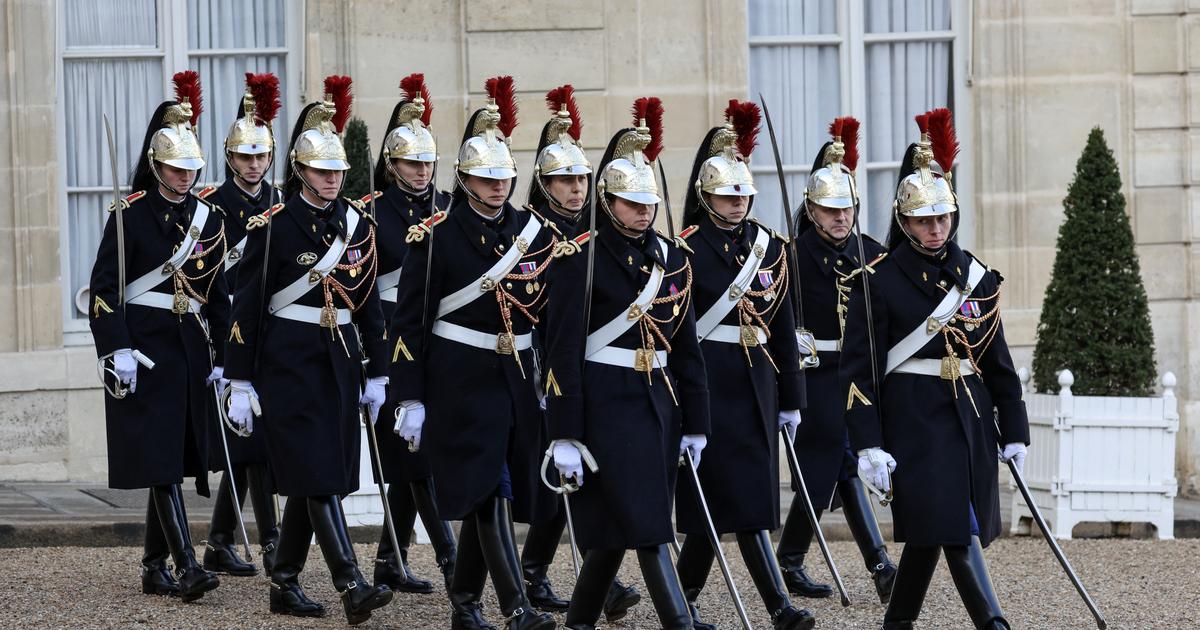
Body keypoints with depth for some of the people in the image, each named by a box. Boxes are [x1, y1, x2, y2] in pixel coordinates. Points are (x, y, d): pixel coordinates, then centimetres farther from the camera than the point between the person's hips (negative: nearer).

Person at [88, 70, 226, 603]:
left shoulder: (207, 217, 9)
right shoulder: (129, 215, -5)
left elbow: (218, 293, 12)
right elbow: (105, 288, -8)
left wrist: (220, 357, 8)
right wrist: (117, 351, -16)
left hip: (191, 349, 5)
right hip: (144, 348, -5)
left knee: (176, 460, 8)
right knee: (160, 458, -12)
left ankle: (155, 567, 17)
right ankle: (186, 566, -18)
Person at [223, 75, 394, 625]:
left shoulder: (357, 225, 8)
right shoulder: (272, 226, -7)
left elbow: (370, 305, 13)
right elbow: (247, 306, -7)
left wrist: (376, 375, 11)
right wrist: (240, 383, -9)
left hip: (340, 363, 6)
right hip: (289, 364, -6)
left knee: (311, 479, 10)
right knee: (317, 475, -11)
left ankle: (285, 584, 20)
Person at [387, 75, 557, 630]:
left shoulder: (534, 233, 7)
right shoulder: (436, 235, -6)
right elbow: (408, 320, -7)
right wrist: (410, 400, -10)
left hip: (517, 379, 5)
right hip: (461, 380, -5)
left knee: (490, 495, 11)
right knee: (489, 488, -14)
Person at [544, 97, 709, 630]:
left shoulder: (670, 259, 10)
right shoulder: (581, 260, -8)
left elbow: (687, 347, 14)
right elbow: (562, 353, -10)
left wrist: (695, 425, 11)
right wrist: (565, 437, -14)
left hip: (658, 405, 6)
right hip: (606, 406, -6)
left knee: (614, 526, 10)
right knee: (647, 526, -11)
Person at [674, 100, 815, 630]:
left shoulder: (771, 247, 9)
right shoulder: (687, 249, -6)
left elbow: (784, 327, 12)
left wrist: (791, 399, 12)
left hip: (757, 381, 6)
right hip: (710, 382, -6)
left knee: (723, 501, 8)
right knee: (739, 494, -9)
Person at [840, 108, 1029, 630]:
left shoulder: (976, 275, 8)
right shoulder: (879, 281, -6)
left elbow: (997, 358, 13)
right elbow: (859, 369, -8)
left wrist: (1014, 430, 10)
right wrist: (869, 445, -15)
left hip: (971, 417, 5)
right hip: (914, 417, -5)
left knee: (931, 529, 9)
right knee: (954, 528, -12)